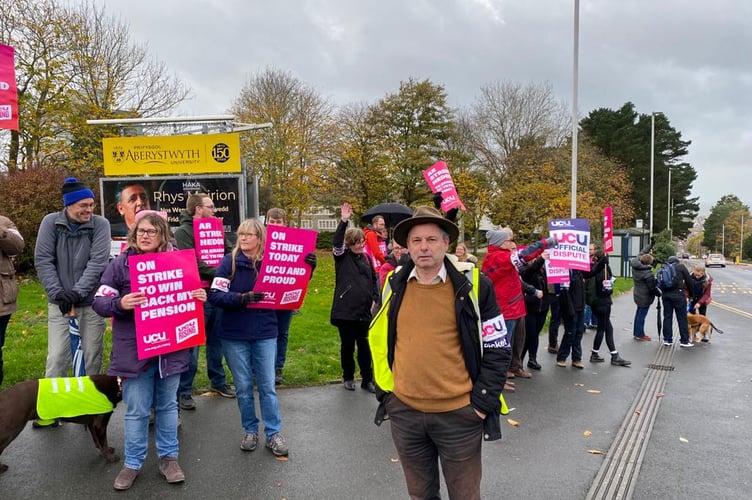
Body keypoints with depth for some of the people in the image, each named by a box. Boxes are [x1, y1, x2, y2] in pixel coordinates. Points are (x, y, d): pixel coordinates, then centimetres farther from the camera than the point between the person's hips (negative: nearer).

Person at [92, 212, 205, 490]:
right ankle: (132, 463, 25)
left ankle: (169, 457, 29)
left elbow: (188, 297, 14)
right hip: (135, 351, -2)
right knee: (136, 410, 7)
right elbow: (99, 302, -4)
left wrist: (200, 297, -9)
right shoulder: (120, 264, -3)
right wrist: (120, 303, -24)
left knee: (167, 405, 15)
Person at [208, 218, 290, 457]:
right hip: (234, 335, 0)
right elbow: (215, 296, -13)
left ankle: (273, 433, 18)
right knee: (243, 387, 10)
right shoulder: (230, 261, -6)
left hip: (265, 333, 1)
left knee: (267, 385, 6)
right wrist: (242, 298, -27)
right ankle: (250, 431, 27)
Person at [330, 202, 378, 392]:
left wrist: (374, 299, 6)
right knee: (347, 345, 8)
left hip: (364, 309, 3)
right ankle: (348, 377, 25)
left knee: (364, 346, 8)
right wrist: (344, 221, -32)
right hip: (345, 309, -3)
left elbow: (374, 279, 18)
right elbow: (337, 242, -22)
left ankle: (367, 380, 16)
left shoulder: (365, 258, 10)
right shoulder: (342, 256, -1)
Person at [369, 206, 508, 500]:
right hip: (404, 412, 3)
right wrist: (385, 392, 8)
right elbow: (378, 341, 12)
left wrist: (482, 402, -9)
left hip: (459, 414, -3)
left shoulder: (473, 285, -8)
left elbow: (498, 349, -4)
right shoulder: (395, 286, 1)